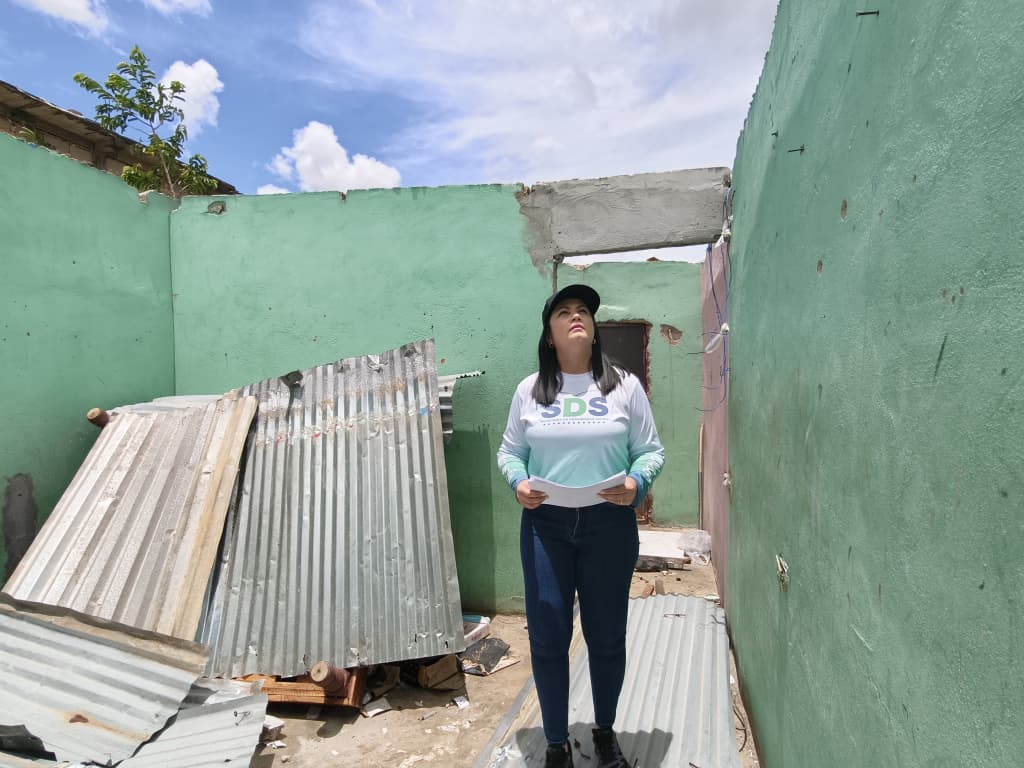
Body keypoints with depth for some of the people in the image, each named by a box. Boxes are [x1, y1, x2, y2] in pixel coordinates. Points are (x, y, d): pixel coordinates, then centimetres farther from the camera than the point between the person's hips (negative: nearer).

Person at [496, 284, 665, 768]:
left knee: (607, 636, 13)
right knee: (547, 637, 7)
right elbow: (509, 450, 8)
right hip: (545, 524, 1)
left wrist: (637, 482, -17)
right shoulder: (529, 389, 4)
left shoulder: (625, 386, 1)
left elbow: (651, 451, 3)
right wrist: (517, 483, -12)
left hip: (609, 524, 0)